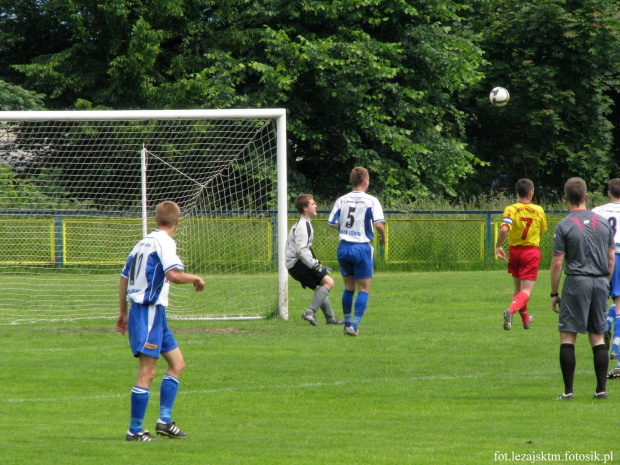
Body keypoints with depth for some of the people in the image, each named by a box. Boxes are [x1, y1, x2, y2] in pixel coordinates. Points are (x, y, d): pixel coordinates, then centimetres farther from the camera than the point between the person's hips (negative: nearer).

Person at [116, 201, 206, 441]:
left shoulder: (143, 242, 15)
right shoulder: (164, 242, -12)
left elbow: (124, 276, 19)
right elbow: (173, 274, -28)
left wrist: (123, 312, 25)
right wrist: (196, 278, -9)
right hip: (149, 312, -9)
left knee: (177, 363, 13)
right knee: (147, 373, -7)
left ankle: (165, 420, 10)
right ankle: (135, 430, -5)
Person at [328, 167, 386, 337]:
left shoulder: (341, 200, 4)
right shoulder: (371, 201, -8)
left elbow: (332, 223, 5)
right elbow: (379, 223, -17)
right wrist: (383, 237, 3)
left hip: (344, 247, 4)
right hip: (362, 248, -4)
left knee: (349, 288, 17)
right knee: (364, 289, 3)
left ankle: (347, 324, 21)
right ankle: (354, 325, -8)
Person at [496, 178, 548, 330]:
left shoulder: (511, 209, -9)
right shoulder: (539, 210, -3)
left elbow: (504, 229, -23)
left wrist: (498, 246, -11)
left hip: (515, 251, 1)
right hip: (532, 252, -1)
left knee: (518, 288, 20)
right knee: (526, 291, -6)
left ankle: (525, 318, 33)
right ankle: (511, 310, -34)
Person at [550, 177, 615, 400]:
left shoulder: (564, 226, -7)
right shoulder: (603, 222, 7)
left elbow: (557, 263, -7)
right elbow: (611, 258, 11)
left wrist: (554, 293, 0)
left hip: (577, 282, -5)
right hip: (600, 282, 5)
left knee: (567, 337, 0)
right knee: (598, 337, 9)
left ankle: (568, 390, -6)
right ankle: (601, 388, 5)